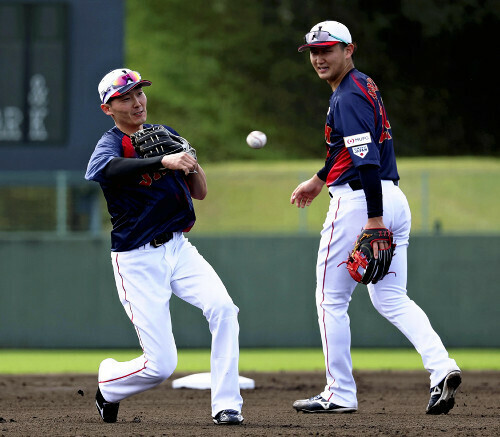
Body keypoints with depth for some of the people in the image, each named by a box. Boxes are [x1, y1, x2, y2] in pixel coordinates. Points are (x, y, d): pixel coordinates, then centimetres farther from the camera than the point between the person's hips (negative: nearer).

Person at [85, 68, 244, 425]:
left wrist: (191, 161, -11)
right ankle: (108, 385, 24)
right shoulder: (110, 145, -8)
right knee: (161, 365, -8)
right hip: (137, 260, -5)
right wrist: (164, 161, -50)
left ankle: (226, 405, -20)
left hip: (178, 248, 5)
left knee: (223, 307, -24)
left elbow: (200, 192, 12)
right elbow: (106, 168, -35)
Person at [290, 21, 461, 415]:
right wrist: (319, 180, 42)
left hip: (359, 201, -9)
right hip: (394, 200, 9)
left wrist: (374, 219, -29)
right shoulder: (364, 87, 17)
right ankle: (441, 367, -11)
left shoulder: (349, 97, -14)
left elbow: (368, 160, -23)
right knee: (391, 299, 9)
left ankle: (340, 394, 6)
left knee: (331, 298, 3)